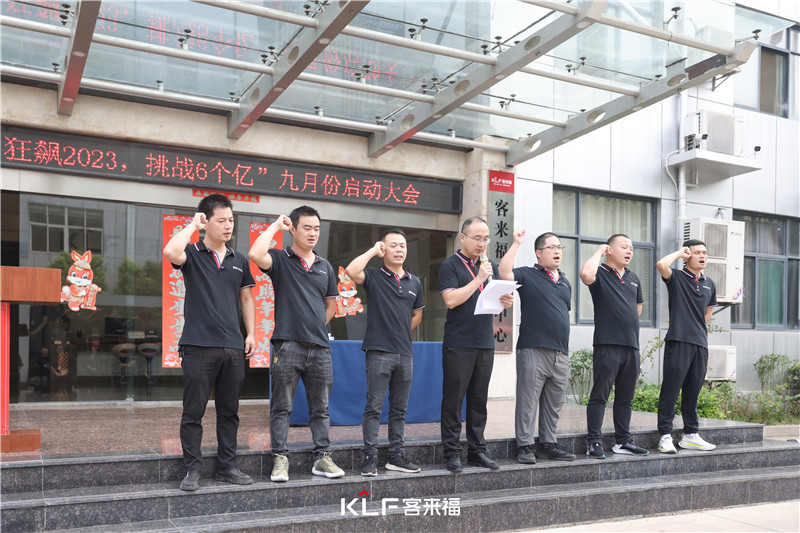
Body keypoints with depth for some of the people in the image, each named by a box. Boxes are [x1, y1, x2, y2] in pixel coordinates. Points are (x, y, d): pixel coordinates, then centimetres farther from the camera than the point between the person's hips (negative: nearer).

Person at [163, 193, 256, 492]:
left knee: (229, 411, 11)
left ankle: (227, 467, 20)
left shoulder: (239, 261, 14)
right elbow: (170, 252, -23)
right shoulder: (192, 254, 0)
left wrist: (251, 334, 11)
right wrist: (192, 226, -10)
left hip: (233, 347, 5)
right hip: (199, 346, -4)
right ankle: (192, 470, 11)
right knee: (194, 412, 1)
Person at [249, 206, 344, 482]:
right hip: (287, 345, -4)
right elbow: (256, 255, -21)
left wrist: (316, 326, 13)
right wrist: (275, 225, -9)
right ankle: (280, 459, 8)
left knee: (320, 408, 10)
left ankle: (322, 458, 17)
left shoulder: (325, 267, 16)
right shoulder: (280, 259, 2)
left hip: (320, 346, 5)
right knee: (282, 407, 1)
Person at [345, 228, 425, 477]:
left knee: (399, 409, 11)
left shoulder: (414, 282, 14)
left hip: (405, 353, 5)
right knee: (374, 407, -3)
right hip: (379, 352, -5)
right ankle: (370, 457, 2)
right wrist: (373, 251, -10)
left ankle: (396, 455, 19)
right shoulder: (374, 276, -1)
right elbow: (351, 271, -22)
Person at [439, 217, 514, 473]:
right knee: (453, 399, -1)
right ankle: (452, 452, 6)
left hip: (485, 344, 6)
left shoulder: (490, 267, 17)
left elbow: (499, 296, 19)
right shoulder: (450, 265, -2)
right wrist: (478, 279, -14)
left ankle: (477, 450, 18)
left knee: (479, 401, 10)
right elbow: (451, 300, -15)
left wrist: (507, 301, -4)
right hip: (458, 344, -6)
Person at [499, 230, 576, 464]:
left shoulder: (565, 282, 20)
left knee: (553, 403, 12)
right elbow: (504, 273, -19)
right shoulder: (528, 275, 0)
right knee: (528, 401, -3)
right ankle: (525, 446, 4)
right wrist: (516, 244, -14)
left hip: (560, 354, 6)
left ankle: (548, 444, 21)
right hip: (534, 349, -6)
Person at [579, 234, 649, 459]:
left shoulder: (634, 279, 19)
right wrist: (599, 251, -13)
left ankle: (622, 441, 21)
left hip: (632, 345, 7)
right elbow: (586, 274, -28)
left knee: (625, 397, 12)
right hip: (607, 345, -7)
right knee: (600, 395, -4)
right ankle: (594, 443, 0)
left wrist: (626, 321, 16)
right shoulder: (600, 274, -3)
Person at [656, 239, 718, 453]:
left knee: (692, 391, 11)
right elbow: (661, 264, -21)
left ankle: (691, 435, 19)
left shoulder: (709, 284, 17)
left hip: (700, 343, 6)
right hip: (678, 341, -6)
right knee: (671, 389, -6)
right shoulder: (676, 278, 0)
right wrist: (679, 252, -6)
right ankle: (665, 436, -3)